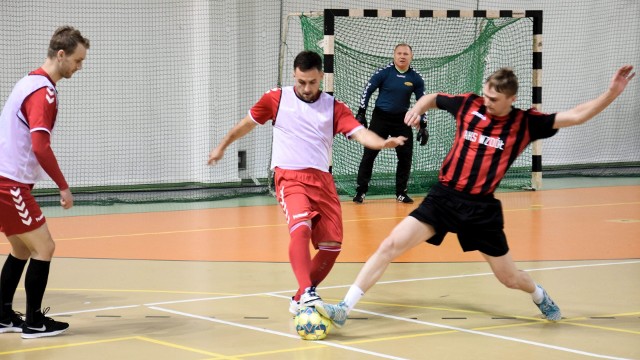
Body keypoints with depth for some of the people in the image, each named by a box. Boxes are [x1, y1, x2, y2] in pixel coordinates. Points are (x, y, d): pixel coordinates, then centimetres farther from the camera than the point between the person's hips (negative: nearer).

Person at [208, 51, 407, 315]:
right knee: (301, 227, -31)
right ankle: (307, 292, -40)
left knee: (331, 245, -2)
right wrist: (222, 146, 30)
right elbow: (248, 123, 20)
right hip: (290, 178, -3)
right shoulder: (276, 99, 4)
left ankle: (300, 300, 15)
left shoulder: (334, 108, 5)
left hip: (322, 180, 3)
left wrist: (382, 143, -29)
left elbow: (360, 133, -9)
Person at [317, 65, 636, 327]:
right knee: (391, 245, -16)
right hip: (443, 197, 1)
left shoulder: (526, 123, -4)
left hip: (481, 208, -1)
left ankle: (540, 296, 49)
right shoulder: (468, 104, -1)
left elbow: (576, 116, -7)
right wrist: (418, 108, -3)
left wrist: (612, 93, -17)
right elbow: (432, 98, 18)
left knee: (508, 277, 12)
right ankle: (344, 309, -13)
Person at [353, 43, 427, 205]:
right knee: (369, 154, -3)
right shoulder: (384, 72, -10)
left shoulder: (415, 78, -3)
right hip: (380, 118, -2)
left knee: (406, 156, 2)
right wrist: (361, 114, -10)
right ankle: (361, 191, 4)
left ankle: (401, 192, 15)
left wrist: (423, 126, 1)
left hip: (402, 120, 3)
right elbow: (367, 91, -5)